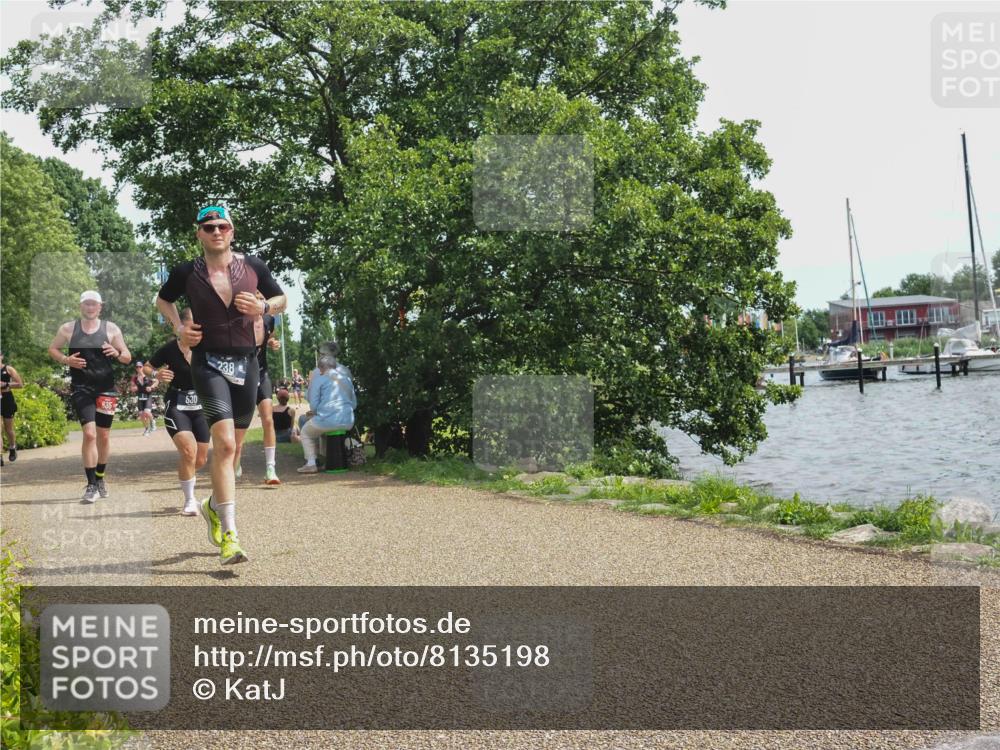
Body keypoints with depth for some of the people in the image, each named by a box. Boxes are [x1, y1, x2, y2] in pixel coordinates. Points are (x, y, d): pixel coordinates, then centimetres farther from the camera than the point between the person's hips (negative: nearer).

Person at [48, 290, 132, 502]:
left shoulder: (111, 329, 4)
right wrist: (66, 360, -6)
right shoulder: (68, 329, 4)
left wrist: (117, 353, -16)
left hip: (106, 388, 2)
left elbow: (127, 357, 7)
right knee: (89, 433, -15)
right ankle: (91, 485, -11)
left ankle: (100, 478, 29)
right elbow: (52, 349, 15)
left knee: (104, 435, 10)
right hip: (81, 388, -2)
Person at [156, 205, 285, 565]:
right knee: (224, 444, -18)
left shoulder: (253, 266, 3)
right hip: (208, 363, -3)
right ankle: (229, 535, -17)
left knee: (231, 448, 13)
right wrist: (179, 327, 0)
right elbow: (163, 300, 18)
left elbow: (282, 298, 16)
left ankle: (214, 505, 41)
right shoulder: (186, 273, -1)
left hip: (246, 363, 3)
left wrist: (263, 307, -6)